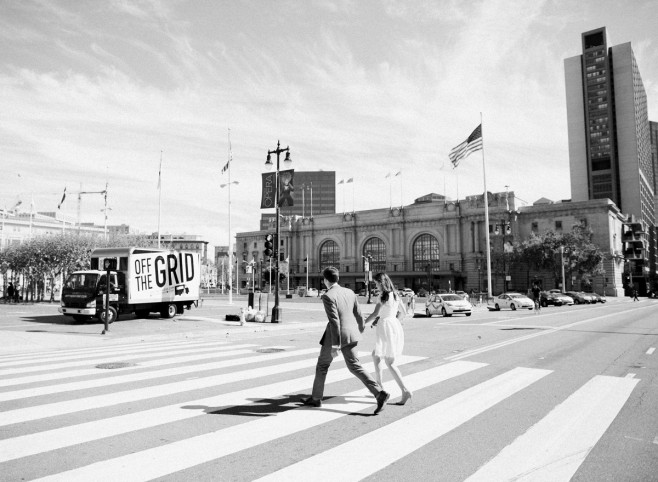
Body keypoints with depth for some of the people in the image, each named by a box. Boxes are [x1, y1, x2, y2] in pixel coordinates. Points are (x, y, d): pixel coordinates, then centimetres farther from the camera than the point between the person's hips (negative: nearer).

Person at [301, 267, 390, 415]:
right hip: (351, 335, 6)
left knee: (322, 365, 15)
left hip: (336, 335, -6)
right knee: (354, 367, 9)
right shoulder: (349, 292, 4)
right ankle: (380, 393, -6)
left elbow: (334, 321, -23)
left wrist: (334, 346, -21)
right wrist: (361, 328, 31)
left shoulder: (328, 296, -17)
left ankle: (316, 398, 28)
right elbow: (358, 314, 10)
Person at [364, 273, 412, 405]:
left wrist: (363, 324, -6)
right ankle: (378, 385, 23)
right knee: (375, 355, 19)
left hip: (386, 329, -9)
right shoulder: (396, 295, 10)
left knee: (390, 363, -2)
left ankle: (405, 391, -3)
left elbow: (375, 314, -18)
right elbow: (403, 312, 18)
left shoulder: (384, 296, -14)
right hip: (395, 326, 9)